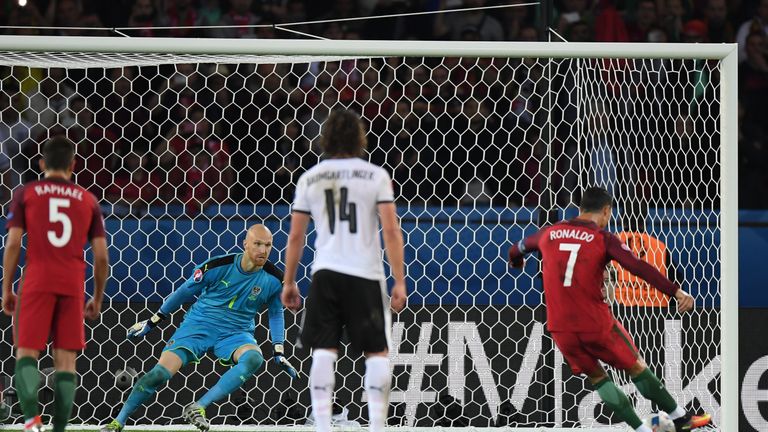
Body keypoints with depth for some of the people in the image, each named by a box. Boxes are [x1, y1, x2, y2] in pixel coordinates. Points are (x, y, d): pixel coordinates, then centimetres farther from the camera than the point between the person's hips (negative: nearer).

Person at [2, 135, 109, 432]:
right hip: (73, 285, 2)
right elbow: (101, 256, 9)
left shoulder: (26, 193, 7)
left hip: (37, 282, -2)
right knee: (65, 360, 4)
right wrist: (97, 298, 19)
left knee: (27, 352, 1)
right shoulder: (88, 200, 13)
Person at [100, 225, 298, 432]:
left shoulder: (274, 280, -8)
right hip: (200, 323, -1)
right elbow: (184, 292, 1)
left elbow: (276, 313, 12)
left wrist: (279, 353, 5)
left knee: (254, 358, -33)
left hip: (236, 332, 1)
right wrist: (151, 322, 7)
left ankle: (198, 407, -32)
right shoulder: (218, 266, -13)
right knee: (161, 373, -16)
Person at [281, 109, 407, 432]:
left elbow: (295, 236, 7)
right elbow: (391, 231, -6)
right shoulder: (376, 176, 0)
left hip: (325, 272, 2)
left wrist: (288, 282, 16)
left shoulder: (310, 178, 7)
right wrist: (399, 282, -4)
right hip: (365, 273, -2)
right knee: (378, 352, 6)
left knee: (323, 351, 3)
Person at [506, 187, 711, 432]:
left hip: (560, 327, 4)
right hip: (596, 324, -4)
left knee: (596, 377, 19)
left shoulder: (549, 234, 8)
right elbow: (638, 267, -18)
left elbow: (516, 250, 29)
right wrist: (676, 292, -23)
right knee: (635, 366, 15)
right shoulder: (603, 239, -5)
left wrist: (516, 261, 53)